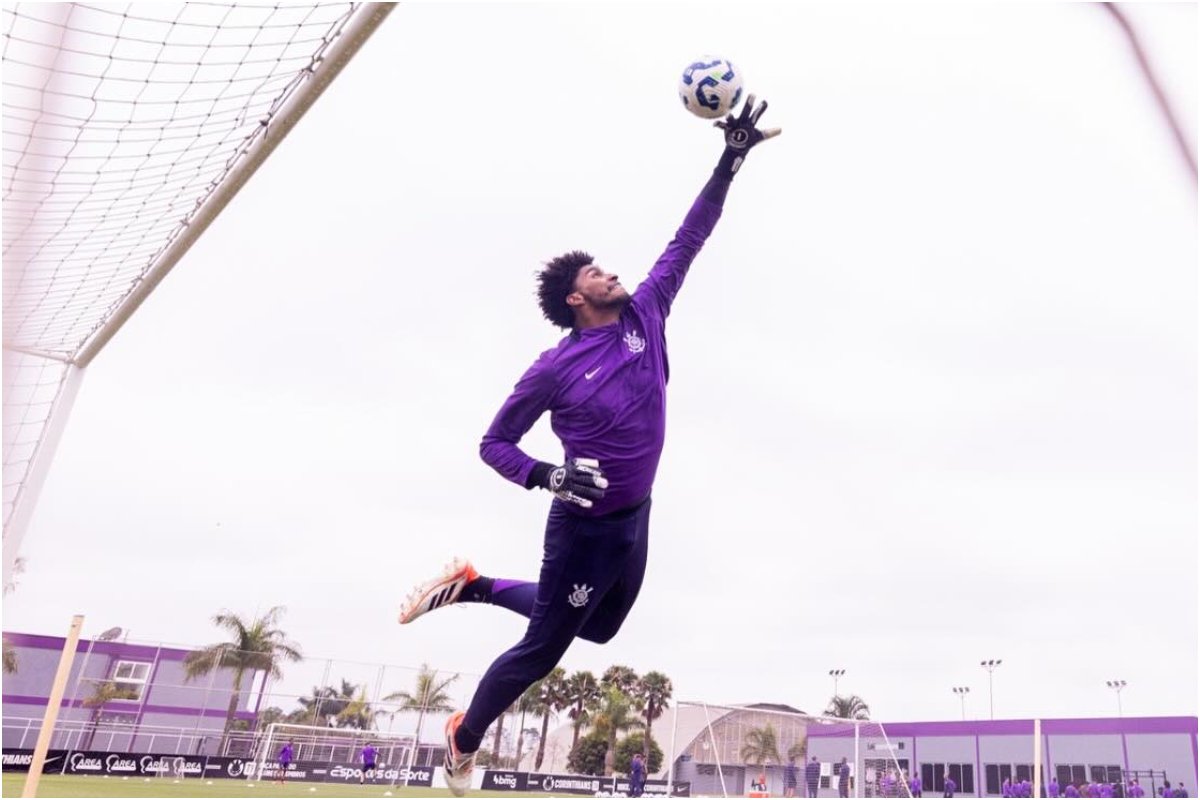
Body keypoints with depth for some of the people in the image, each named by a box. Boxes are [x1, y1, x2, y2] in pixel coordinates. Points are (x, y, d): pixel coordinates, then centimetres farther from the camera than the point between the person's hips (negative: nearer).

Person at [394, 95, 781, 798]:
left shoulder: (645, 315, -1)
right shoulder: (555, 368, -16)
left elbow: (688, 240, 1)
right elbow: (494, 444, -9)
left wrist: (731, 159, -4)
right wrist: (546, 477, -27)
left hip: (637, 517, 7)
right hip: (586, 527, -7)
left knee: (597, 629, 24)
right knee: (543, 648, 7)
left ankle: (476, 585, 36)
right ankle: (464, 738, 34)